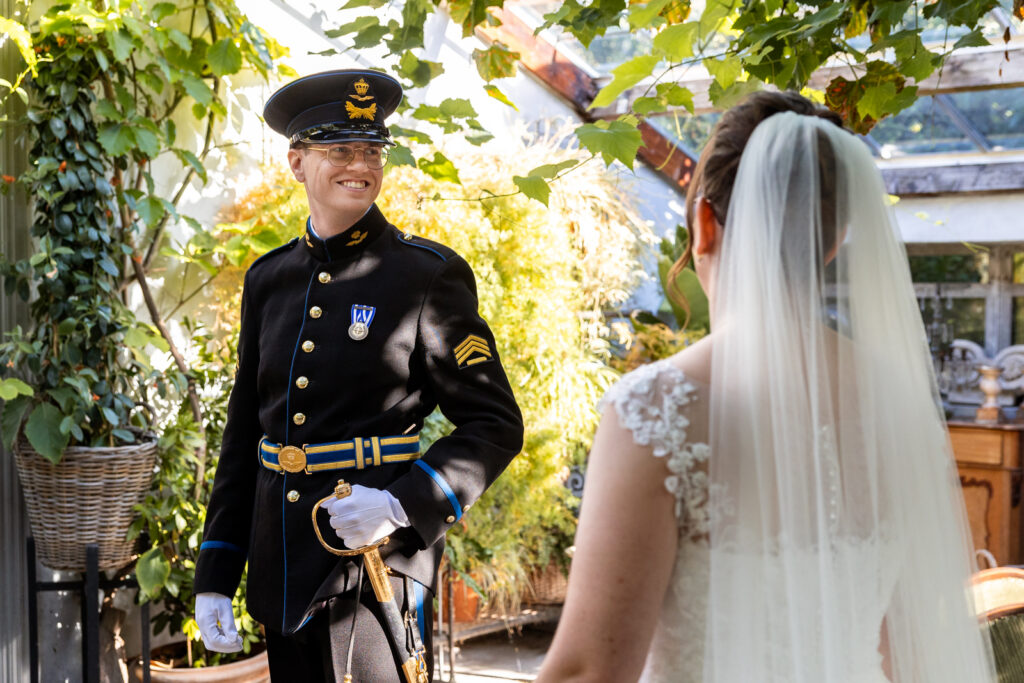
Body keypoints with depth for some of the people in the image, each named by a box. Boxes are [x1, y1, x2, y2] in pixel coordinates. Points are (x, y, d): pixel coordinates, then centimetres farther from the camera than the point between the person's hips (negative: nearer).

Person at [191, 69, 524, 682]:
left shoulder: (428, 275, -5)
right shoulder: (269, 279, 9)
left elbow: (497, 425, -5)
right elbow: (244, 436, 13)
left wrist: (403, 505, -20)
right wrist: (215, 579, 9)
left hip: (377, 564, -5)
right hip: (283, 572, 5)